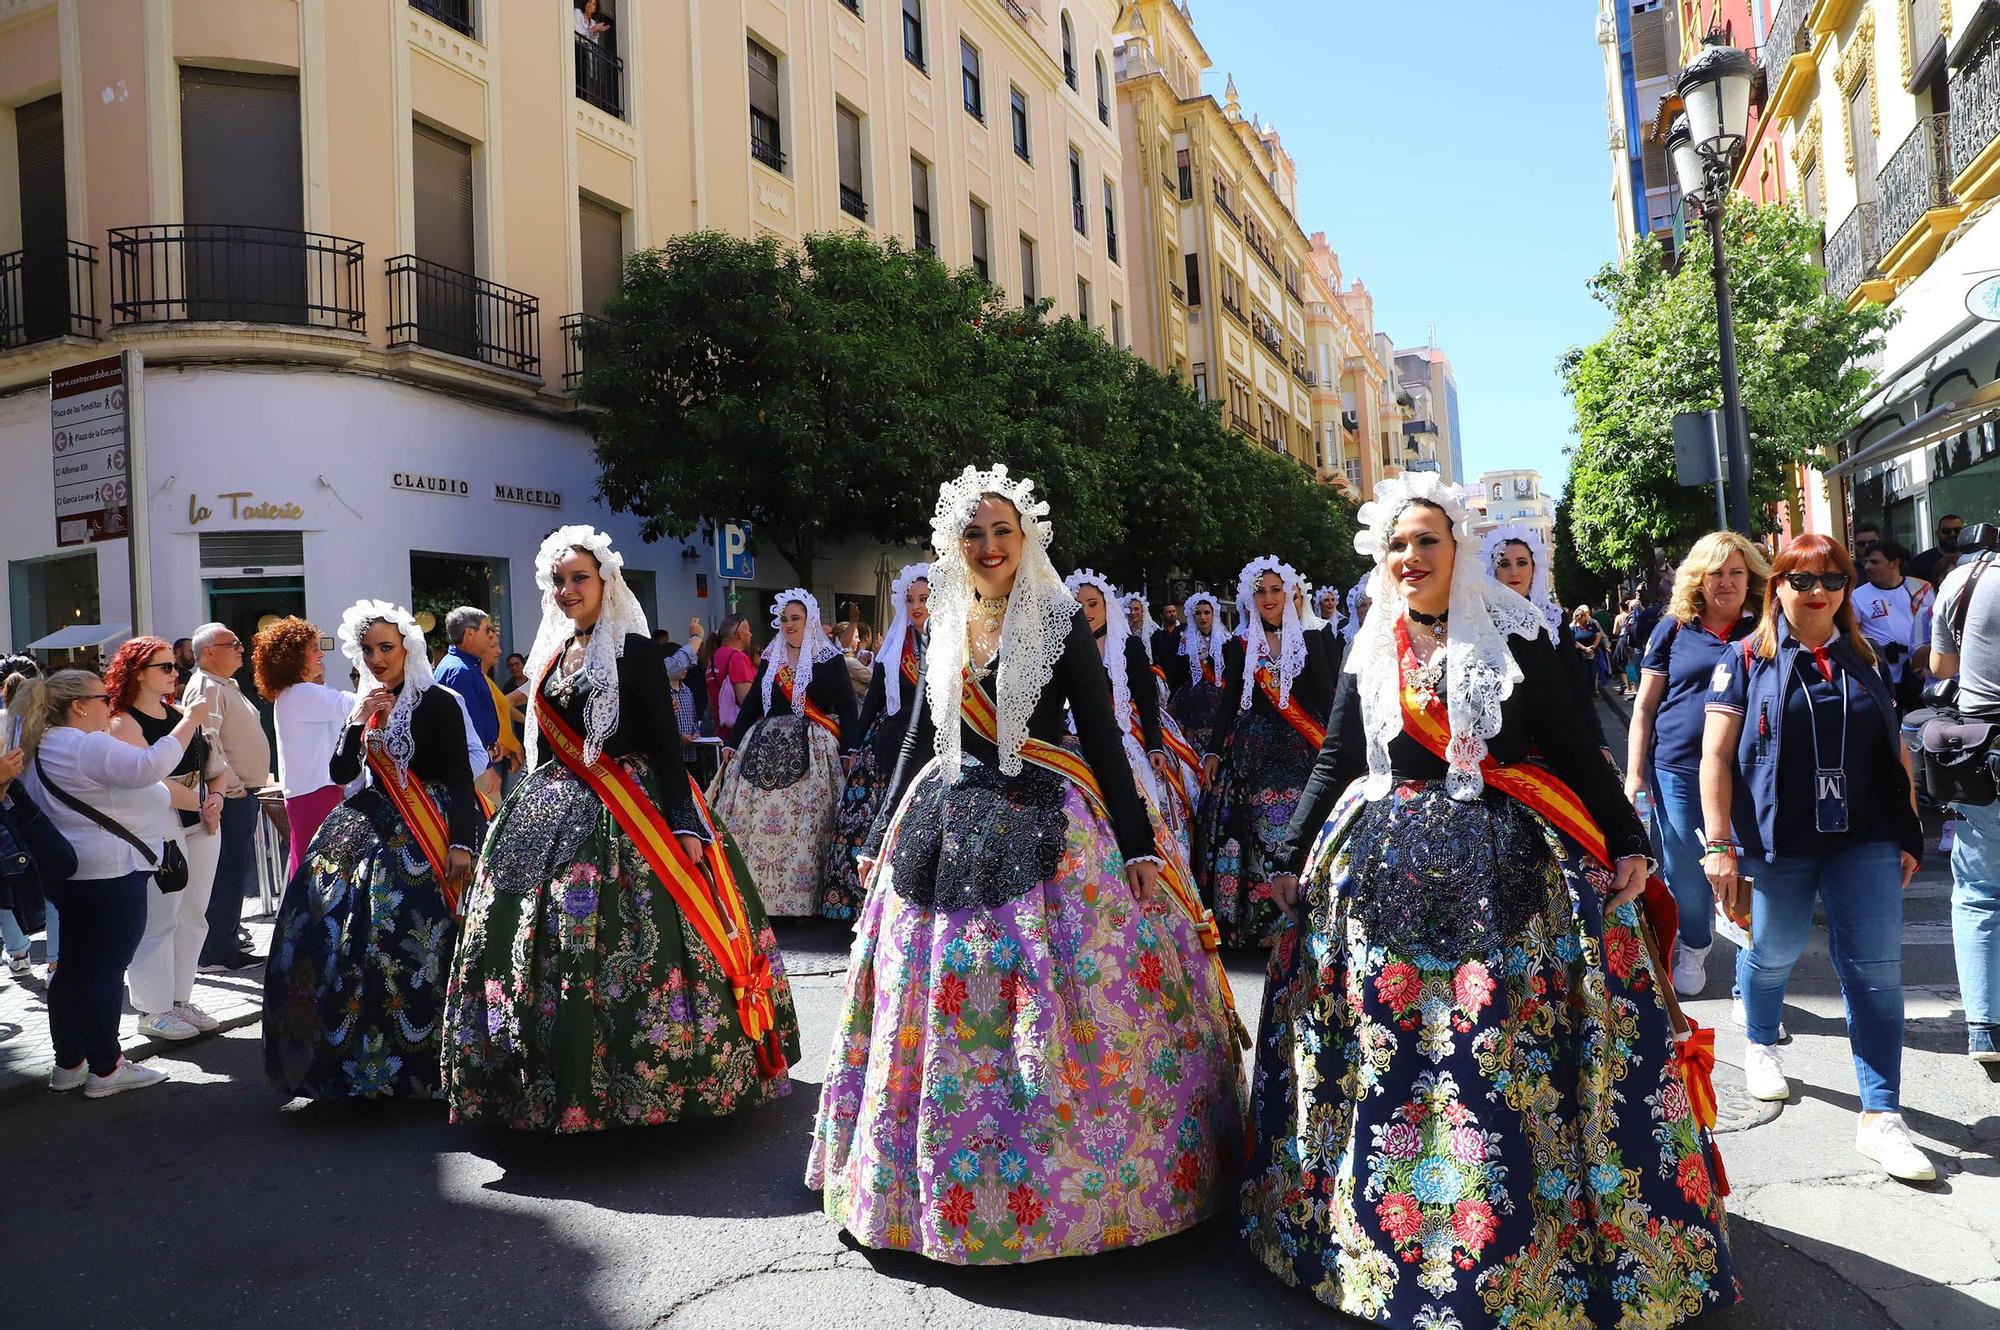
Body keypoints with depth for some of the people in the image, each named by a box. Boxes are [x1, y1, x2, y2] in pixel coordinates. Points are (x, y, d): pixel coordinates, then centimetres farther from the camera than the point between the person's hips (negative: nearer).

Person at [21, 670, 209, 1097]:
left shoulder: (43, 748, 16)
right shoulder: (86, 746, -18)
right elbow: (148, 767, -30)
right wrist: (190, 721, -24)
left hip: (71, 874, 10)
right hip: (109, 875, -10)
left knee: (73, 967, 15)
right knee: (106, 970, -4)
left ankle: (68, 1063, 23)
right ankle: (105, 1070, 3)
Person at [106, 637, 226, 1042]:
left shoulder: (179, 713, 15)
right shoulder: (125, 723, -7)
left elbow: (211, 764, 18)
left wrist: (216, 797, -1)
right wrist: (201, 806, -11)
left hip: (201, 823, 7)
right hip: (159, 827, -7)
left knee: (192, 917, 11)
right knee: (160, 920, -5)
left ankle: (180, 1000, 21)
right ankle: (152, 1010, 5)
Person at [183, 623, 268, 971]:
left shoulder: (226, 686, 19)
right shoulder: (205, 687, -14)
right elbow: (207, 743, -24)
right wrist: (231, 785, -22)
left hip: (242, 792, 10)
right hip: (231, 795, -10)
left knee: (238, 868, 17)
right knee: (229, 870, -8)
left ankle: (230, 933, 29)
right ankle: (218, 951, -3)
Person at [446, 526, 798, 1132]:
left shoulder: (635, 650, -5)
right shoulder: (553, 655, 14)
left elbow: (664, 742, -10)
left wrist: (685, 823, -18)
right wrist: (529, 806, 17)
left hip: (625, 813, -6)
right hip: (555, 810, 6)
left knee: (621, 942, -9)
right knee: (541, 939, 4)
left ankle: (636, 1081, 5)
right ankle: (561, 1079, 19)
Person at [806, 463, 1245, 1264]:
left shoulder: (1061, 622, -2)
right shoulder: (945, 630, 11)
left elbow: (1102, 738, -4)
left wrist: (1139, 848, -9)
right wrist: (885, 836, 17)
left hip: (1043, 830, -4)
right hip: (946, 830, 4)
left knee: (1050, 1023, -4)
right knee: (935, 1014, 8)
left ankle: (1058, 1186, 14)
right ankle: (943, 1187, 25)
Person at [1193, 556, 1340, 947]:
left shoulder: (1312, 642, 8)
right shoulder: (1238, 647, 10)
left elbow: (1327, 700, 2)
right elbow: (1229, 705, 10)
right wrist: (1213, 751, 2)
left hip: (1301, 751, -1)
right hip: (1253, 751, 1)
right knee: (1260, 836, -4)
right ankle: (1258, 922, 5)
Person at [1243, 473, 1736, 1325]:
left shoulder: (1515, 637, 1)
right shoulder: (1367, 654, 10)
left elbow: (1572, 749, 0)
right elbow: (1333, 763, 14)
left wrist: (1627, 843, -8)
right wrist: (1292, 860, 12)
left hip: (1506, 869, -2)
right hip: (1386, 872, 3)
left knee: (1512, 1056, -3)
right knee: (1386, 1057, 5)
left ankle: (1533, 1244, 14)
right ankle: (1386, 1234, 21)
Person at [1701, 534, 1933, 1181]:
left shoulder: (1863, 660, 9)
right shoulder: (1748, 659, -3)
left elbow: (1896, 751, 14)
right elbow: (1716, 755, -8)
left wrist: (1908, 832, 10)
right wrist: (1719, 844, -13)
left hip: (1863, 839, 3)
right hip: (1778, 840, -3)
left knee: (1876, 970, -2)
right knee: (1773, 952, 13)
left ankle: (1881, 1117, 4)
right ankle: (1760, 1044, 42)